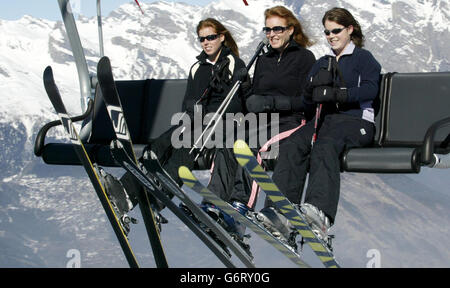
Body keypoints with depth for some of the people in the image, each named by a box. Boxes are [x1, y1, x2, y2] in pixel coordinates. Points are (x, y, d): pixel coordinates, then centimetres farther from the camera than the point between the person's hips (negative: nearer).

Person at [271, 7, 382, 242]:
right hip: (326, 118, 5)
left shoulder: (363, 58, 10)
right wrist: (316, 86, -4)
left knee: (324, 146, -39)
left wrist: (335, 94, -21)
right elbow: (307, 101, 20)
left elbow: (370, 89, -9)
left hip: (356, 120, -5)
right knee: (292, 145, -27)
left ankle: (320, 212, -61)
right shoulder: (322, 63, 27)